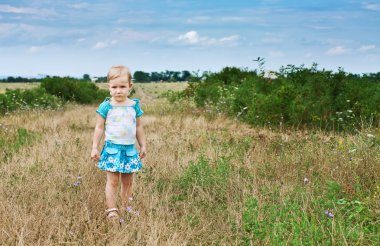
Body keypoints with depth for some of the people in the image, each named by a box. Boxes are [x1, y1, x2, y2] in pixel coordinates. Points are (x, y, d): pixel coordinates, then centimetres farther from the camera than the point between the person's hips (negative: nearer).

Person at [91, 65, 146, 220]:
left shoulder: (134, 106, 3)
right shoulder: (106, 106, -6)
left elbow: (139, 127, 12)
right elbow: (99, 128, -2)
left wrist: (142, 146, 14)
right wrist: (94, 148, -4)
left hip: (130, 149, 3)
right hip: (112, 148, -3)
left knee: (128, 181, 10)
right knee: (113, 181, -3)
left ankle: (125, 206, 22)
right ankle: (111, 210, 3)